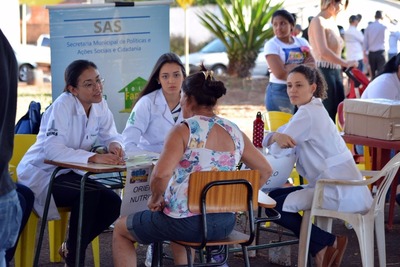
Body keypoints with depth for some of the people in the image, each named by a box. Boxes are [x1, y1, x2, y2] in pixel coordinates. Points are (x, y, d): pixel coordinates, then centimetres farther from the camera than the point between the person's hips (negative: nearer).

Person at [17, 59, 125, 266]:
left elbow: (111, 135, 2)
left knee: (113, 203, -10)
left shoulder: (100, 105, -2)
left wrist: (114, 145, -24)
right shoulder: (63, 105, -24)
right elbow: (52, 149, -34)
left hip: (68, 173, 7)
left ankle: (71, 248, 12)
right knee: (89, 193, -30)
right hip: (40, 175, -7)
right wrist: (94, 157, -42)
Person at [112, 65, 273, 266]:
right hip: (225, 224, 7)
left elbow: (161, 174, -27)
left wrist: (155, 198, -9)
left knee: (121, 229, 19)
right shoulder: (235, 133, 4)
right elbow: (265, 170, 9)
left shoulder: (184, 131, -14)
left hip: (188, 223, -6)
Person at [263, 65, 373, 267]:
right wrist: (277, 136, -8)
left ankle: (328, 243, -1)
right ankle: (322, 247, 11)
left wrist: (277, 138, 1)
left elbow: (279, 150, -17)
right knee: (275, 195, 15)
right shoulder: (313, 110, 18)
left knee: (275, 206, -10)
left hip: (340, 193, -10)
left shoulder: (308, 114, -13)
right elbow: (267, 140, 12)